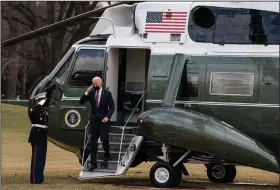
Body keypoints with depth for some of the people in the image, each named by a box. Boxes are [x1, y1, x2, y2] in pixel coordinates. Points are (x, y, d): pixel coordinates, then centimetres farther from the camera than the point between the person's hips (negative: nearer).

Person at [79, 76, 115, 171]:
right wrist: (87, 92, -12)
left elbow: (112, 107, -2)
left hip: (103, 120, -3)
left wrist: (107, 117, -15)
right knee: (93, 142, 0)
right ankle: (93, 163, 2)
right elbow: (81, 102, 0)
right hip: (93, 120, 3)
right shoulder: (91, 93, 5)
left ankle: (107, 155, 30)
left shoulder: (107, 93, -3)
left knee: (104, 139, -3)